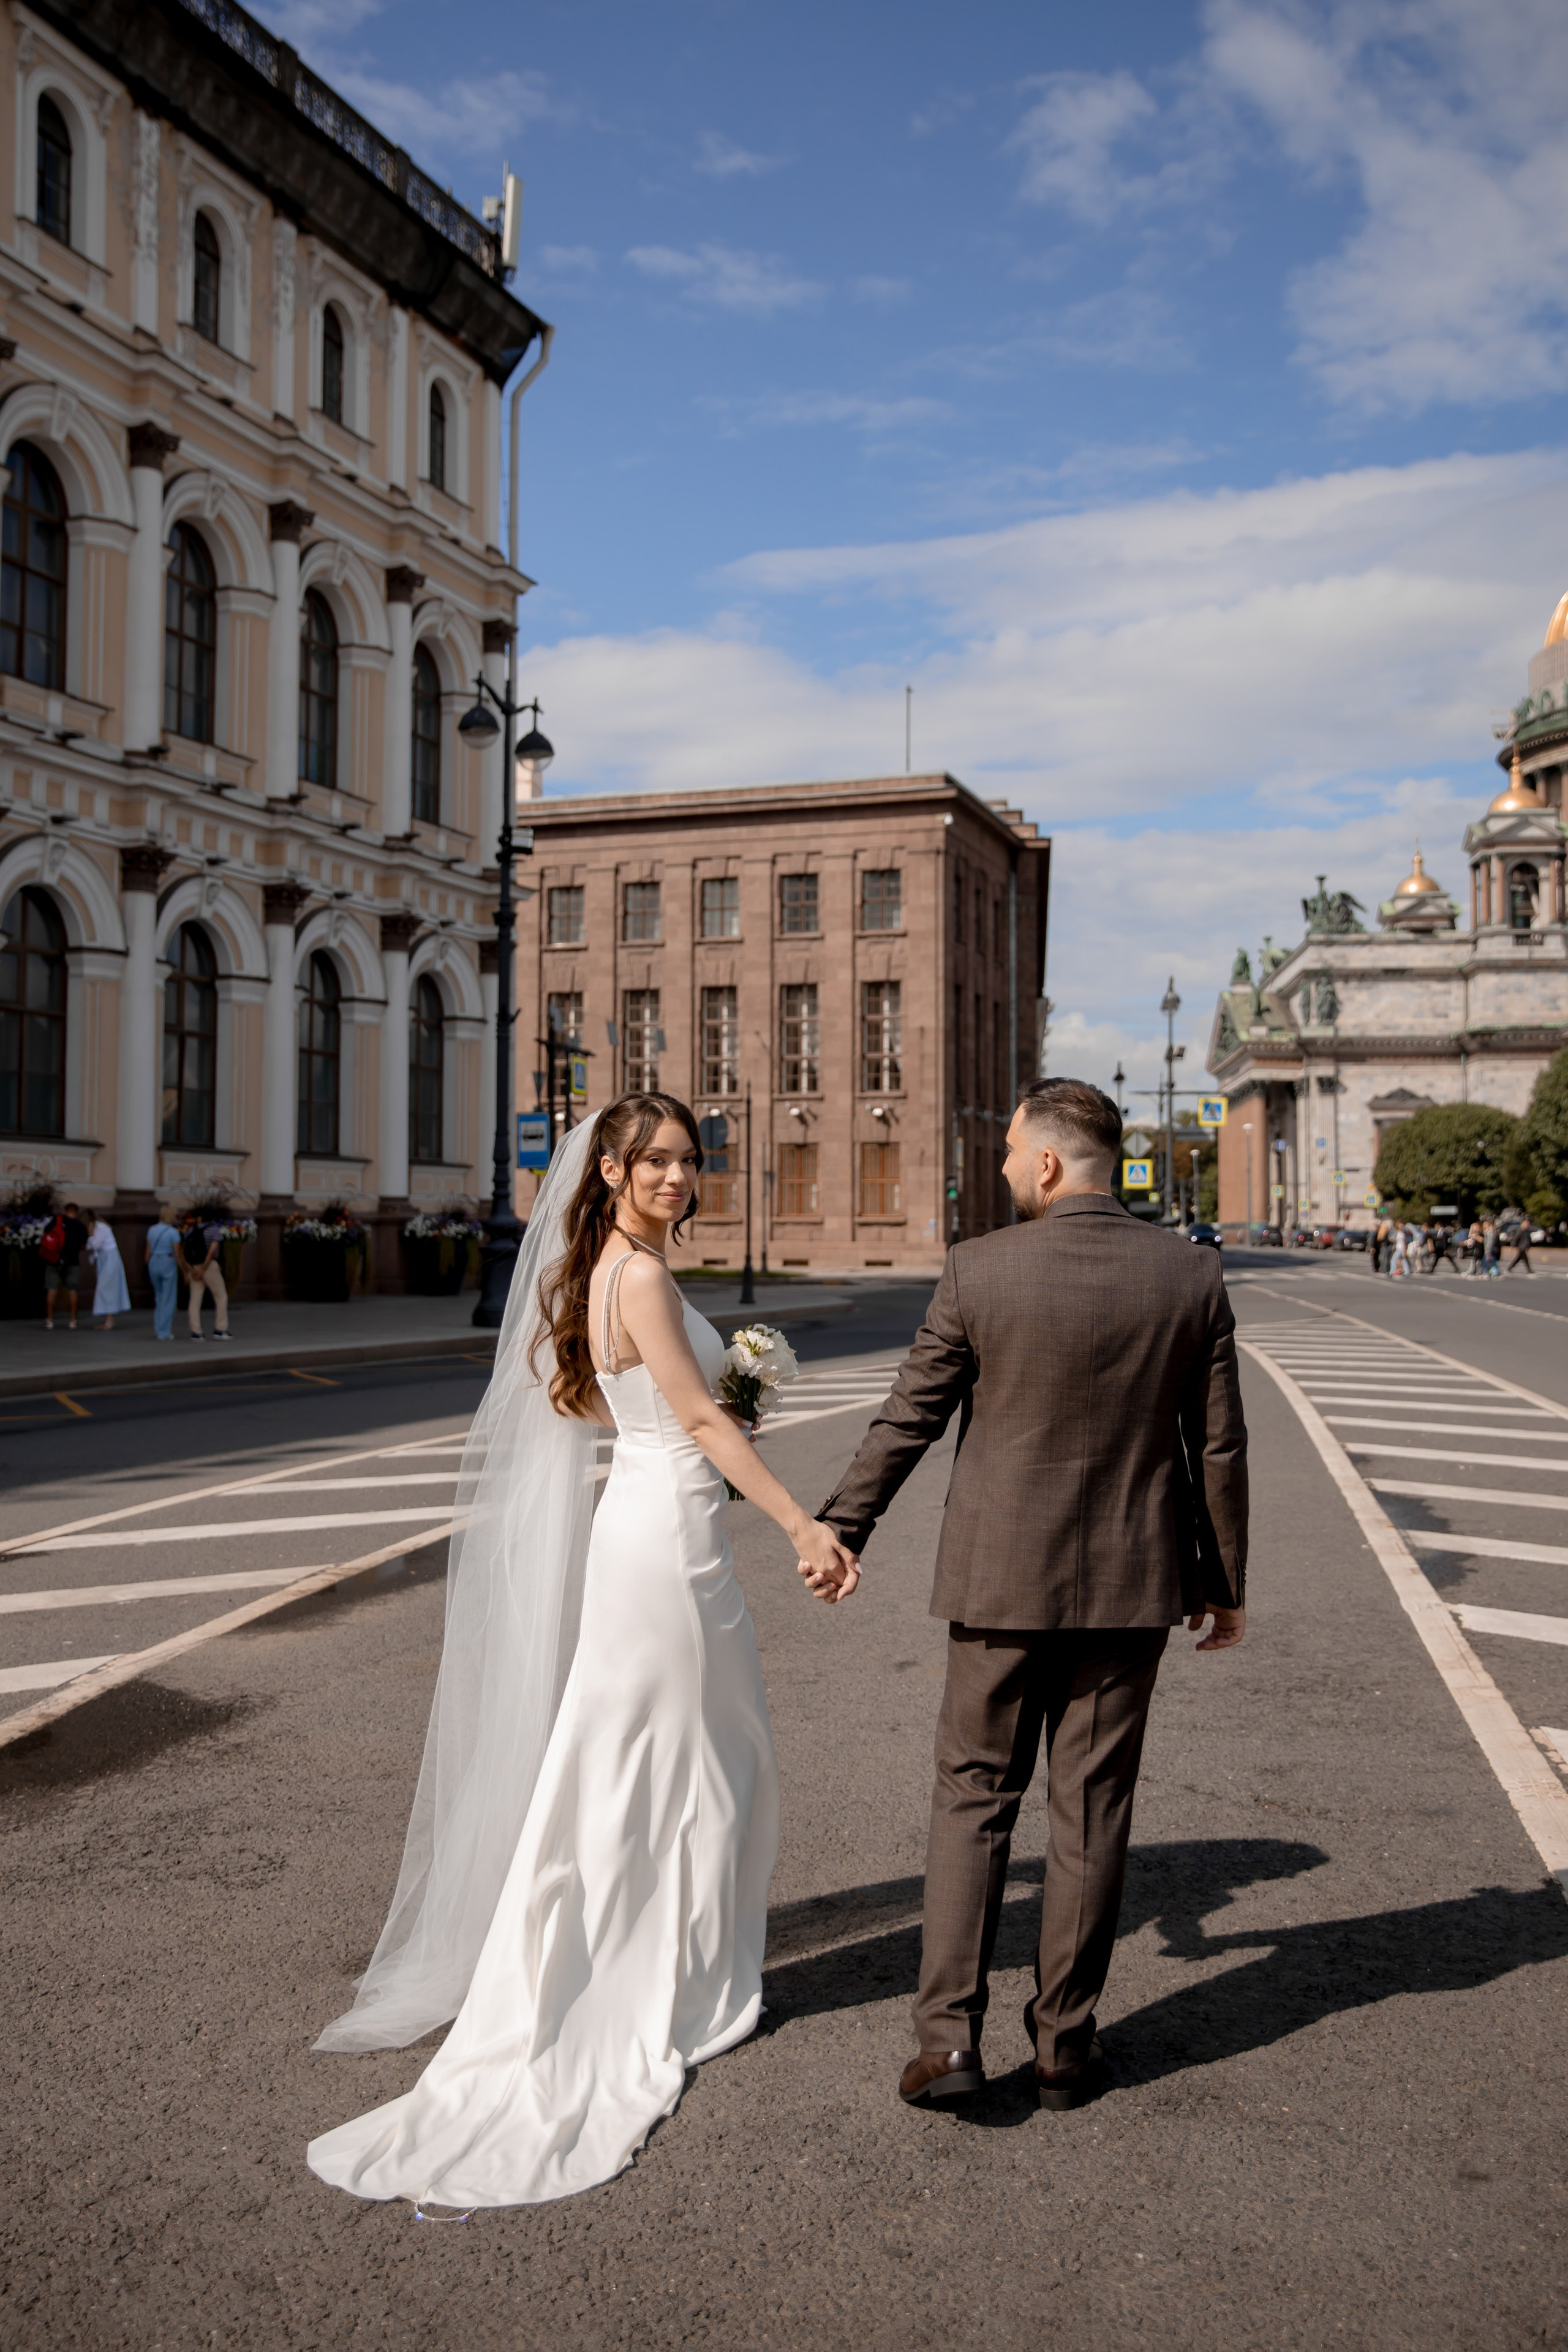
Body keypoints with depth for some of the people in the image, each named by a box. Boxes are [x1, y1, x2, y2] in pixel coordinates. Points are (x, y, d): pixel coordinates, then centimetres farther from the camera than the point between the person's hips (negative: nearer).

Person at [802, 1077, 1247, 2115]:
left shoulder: (979, 1269, -11)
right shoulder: (1193, 1276, -5)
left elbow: (908, 1420, -4)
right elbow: (1219, 1446, 0)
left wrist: (840, 1529, 9)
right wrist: (1226, 1581, 11)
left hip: (1002, 1579, -1)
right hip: (1132, 1581, 2)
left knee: (973, 1799, 11)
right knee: (1092, 1812, 12)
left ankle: (950, 2037, 7)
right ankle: (1066, 2043, 21)